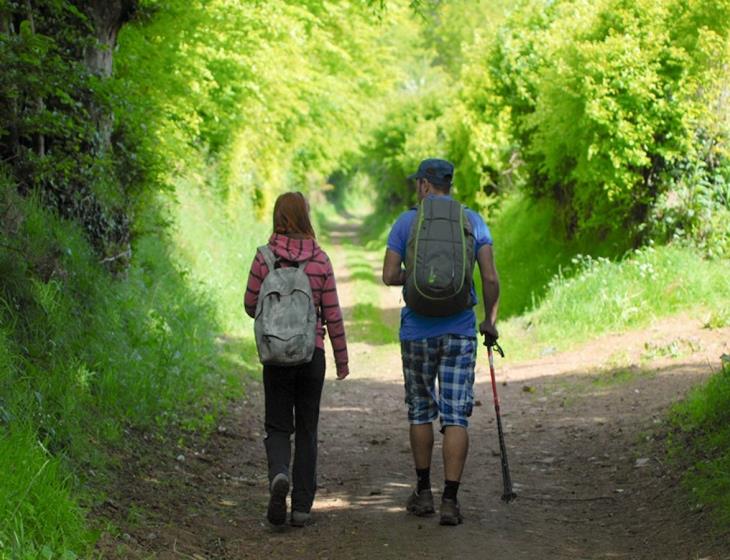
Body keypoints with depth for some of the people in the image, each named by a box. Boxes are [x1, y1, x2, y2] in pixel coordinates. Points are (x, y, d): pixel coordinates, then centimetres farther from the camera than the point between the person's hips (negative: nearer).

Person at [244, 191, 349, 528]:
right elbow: (332, 314, -1)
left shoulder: (264, 258, -6)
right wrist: (342, 358, 8)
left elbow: (251, 305, 1)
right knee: (307, 430, 10)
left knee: (278, 426, 9)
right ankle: (301, 506, 9)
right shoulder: (320, 260, -4)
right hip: (313, 352, 1)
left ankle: (279, 475, -21)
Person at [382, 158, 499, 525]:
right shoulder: (473, 222, 1)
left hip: (417, 330, 0)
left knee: (421, 411, 15)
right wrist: (490, 320, 10)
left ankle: (423, 492, 22)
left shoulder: (406, 222, -2)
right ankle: (450, 501, -8)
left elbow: (389, 276, -5)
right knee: (456, 416, -1)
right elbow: (490, 279, -2)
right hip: (460, 330, 0)